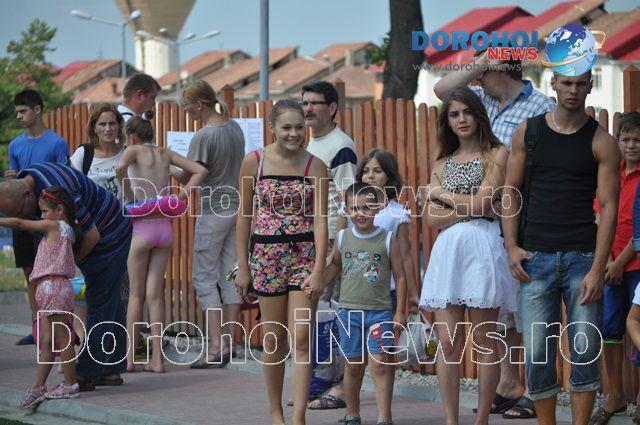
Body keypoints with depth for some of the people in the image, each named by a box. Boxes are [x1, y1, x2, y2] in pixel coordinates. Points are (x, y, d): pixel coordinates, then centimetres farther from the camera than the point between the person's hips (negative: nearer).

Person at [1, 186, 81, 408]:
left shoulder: (54, 225, -7)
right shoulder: (67, 230, 15)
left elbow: (19, 223, -6)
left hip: (53, 287, -9)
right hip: (49, 290, 9)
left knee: (62, 338, -4)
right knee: (46, 341, 6)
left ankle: (70, 384, 0)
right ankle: (39, 387, 6)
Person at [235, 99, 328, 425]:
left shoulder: (315, 166, -2)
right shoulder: (253, 162, 0)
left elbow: (320, 220, -5)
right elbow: (244, 215, 5)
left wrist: (318, 270, -12)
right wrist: (242, 266, 2)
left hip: (305, 256, -1)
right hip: (267, 255, 1)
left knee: (301, 340, -7)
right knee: (274, 340, 7)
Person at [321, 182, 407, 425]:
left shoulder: (388, 239, -2)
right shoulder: (343, 238, 6)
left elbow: (400, 276, 2)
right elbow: (335, 266, 23)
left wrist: (400, 311, -1)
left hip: (380, 311, -2)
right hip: (349, 311, 3)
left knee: (380, 364, -10)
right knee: (353, 365, 8)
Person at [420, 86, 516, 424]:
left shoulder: (497, 155, 6)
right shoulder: (442, 164, 19)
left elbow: (480, 203, -7)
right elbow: (433, 219, 8)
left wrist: (441, 194, 6)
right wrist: (472, 209, -5)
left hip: (482, 248, -4)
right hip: (447, 250, 4)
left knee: (484, 342, -2)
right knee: (448, 344, -2)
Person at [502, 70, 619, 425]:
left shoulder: (601, 142, 1)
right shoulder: (528, 132, 8)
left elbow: (608, 206, -4)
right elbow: (512, 192, 10)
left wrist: (598, 269, -12)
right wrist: (511, 246, -2)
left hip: (582, 258, -1)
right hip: (535, 258, 1)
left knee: (585, 353, -2)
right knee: (537, 355, 0)